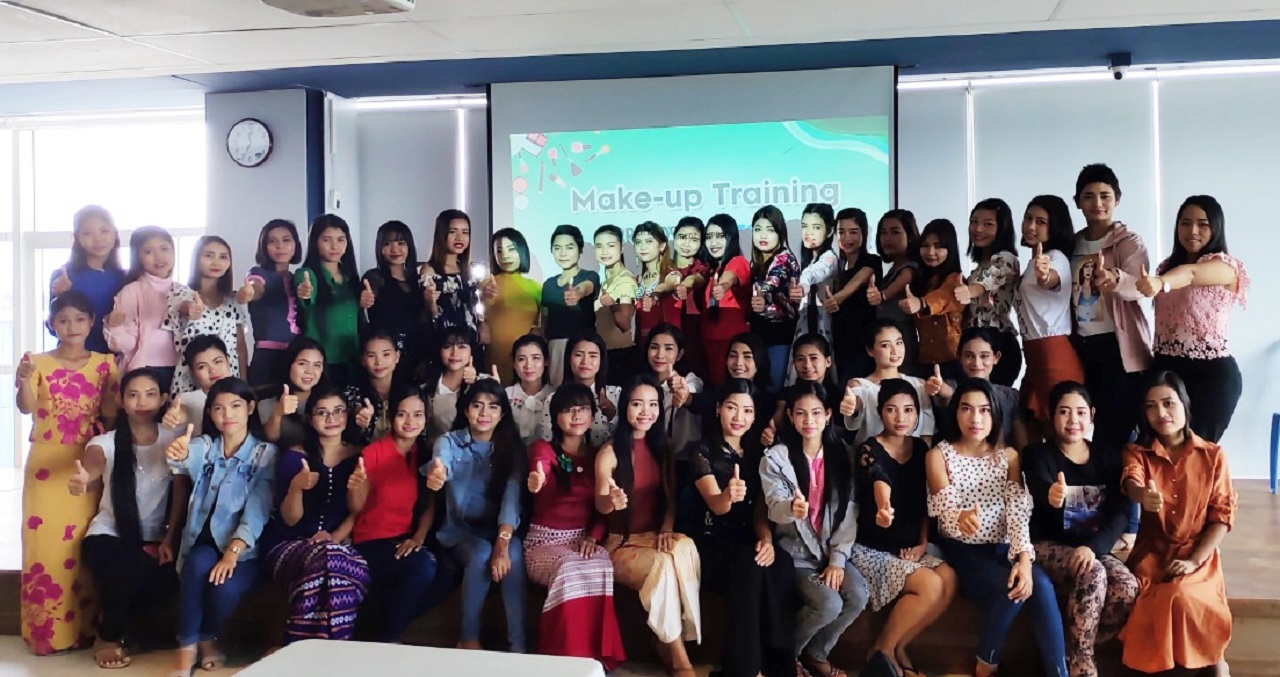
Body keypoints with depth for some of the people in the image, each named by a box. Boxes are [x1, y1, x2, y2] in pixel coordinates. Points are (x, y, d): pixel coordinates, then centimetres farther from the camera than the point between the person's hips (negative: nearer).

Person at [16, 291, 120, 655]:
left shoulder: (105, 363, 5)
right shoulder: (39, 363, 1)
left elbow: (112, 412, 2)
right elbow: (26, 407, -14)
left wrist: (112, 388, -17)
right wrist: (24, 380, -33)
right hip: (47, 465, -1)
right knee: (46, 540, -1)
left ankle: (86, 626, 12)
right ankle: (47, 629, 8)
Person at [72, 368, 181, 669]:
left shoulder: (173, 440, -2)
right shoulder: (105, 443, -3)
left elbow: (180, 494, -6)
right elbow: (90, 475, -22)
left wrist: (168, 540, -16)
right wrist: (81, 482, -47)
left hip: (155, 537, 1)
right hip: (110, 534, -1)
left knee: (168, 576, -30)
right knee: (130, 571, -33)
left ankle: (116, 632, 1)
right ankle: (109, 636, -2)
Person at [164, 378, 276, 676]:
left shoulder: (266, 453, -1)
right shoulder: (205, 446, 6)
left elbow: (258, 509, -13)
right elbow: (187, 459, -21)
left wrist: (233, 551, -28)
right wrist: (177, 454, -47)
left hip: (244, 550, -2)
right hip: (203, 544, 2)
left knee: (226, 589, -30)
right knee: (199, 562, -32)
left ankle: (207, 637, 5)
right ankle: (186, 647, -13)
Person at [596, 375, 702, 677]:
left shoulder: (662, 448, 8)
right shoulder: (610, 452, -6)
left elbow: (670, 498, 9)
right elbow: (600, 503, -17)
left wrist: (666, 530, -11)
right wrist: (611, 501, -41)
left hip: (655, 537, 4)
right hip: (620, 544, -4)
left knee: (685, 547, -31)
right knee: (664, 565, -33)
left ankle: (668, 643, -21)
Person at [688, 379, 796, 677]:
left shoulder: (757, 452, 13)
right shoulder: (701, 450, -3)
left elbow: (760, 508, 8)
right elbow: (716, 505, -17)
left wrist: (766, 539, -15)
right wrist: (729, 495, -43)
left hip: (749, 542, 4)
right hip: (712, 544, -4)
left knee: (781, 565, -30)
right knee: (751, 566, -35)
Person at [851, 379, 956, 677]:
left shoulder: (921, 448, 6)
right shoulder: (869, 450, -14)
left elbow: (924, 501, 13)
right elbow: (881, 485, -35)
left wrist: (923, 542, 1)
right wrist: (884, 509, -56)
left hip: (908, 547, 6)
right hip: (871, 548, -6)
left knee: (950, 580, -20)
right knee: (931, 585, -25)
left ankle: (897, 648, -3)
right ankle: (882, 650, -3)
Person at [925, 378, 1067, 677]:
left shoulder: (1008, 455, 7)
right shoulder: (939, 455, -2)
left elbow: (1019, 511, -6)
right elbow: (944, 508, -17)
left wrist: (1024, 558, -23)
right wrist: (961, 518, -43)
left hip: (1001, 550, 3)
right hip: (960, 554, -3)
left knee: (1040, 584, -28)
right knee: (1013, 587, -29)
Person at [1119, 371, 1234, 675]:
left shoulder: (1213, 455, 2)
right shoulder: (1137, 452, 3)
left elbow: (1223, 514, -1)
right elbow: (1131, 482, -20)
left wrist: (1193, 561, -12)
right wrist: (1143, 496, -47)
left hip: (1198, 555, -1)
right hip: (1151, 552, 1)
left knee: (1181, 596, -30)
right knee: (1145, 597, -28)